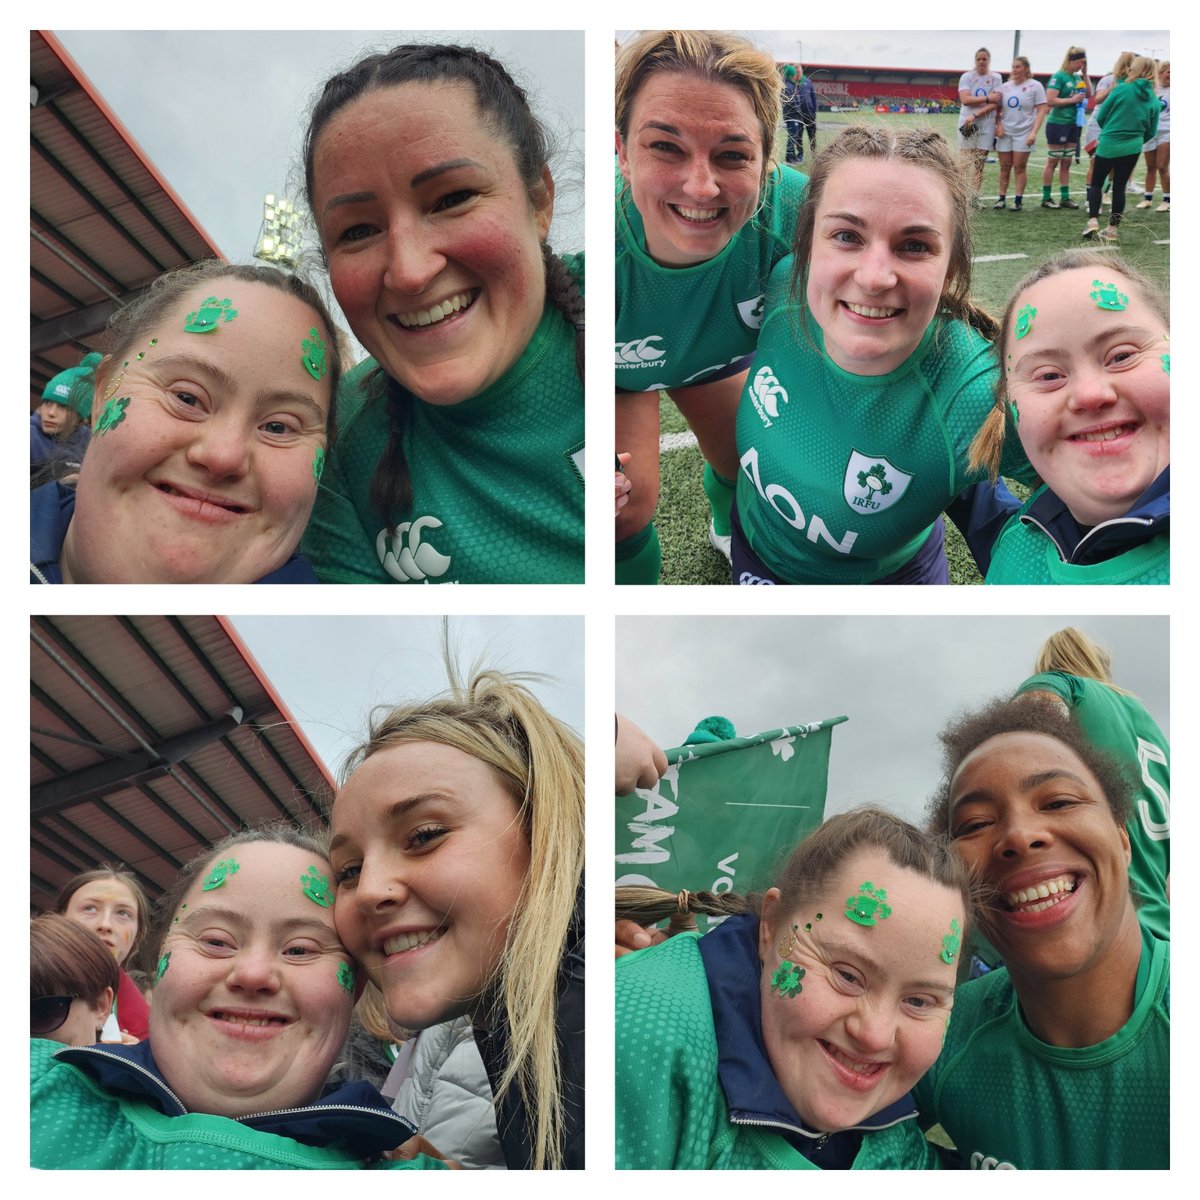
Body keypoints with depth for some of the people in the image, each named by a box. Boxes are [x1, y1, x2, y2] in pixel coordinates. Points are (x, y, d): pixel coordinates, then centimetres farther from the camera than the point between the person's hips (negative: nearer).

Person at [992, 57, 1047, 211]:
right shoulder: (1005, 87, 7)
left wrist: (1034, 132, -15)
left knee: (1019, 167, -2)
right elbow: (997, 109, 12)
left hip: (1024, 133, -3)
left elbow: (1041, 111, -6)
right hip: (1005, 133, 3)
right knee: (1005, 167, 5)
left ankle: (1017, 201, 2)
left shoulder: (1035, 86, -4)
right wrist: (998, 126, -5)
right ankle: (1002, 199, 13)